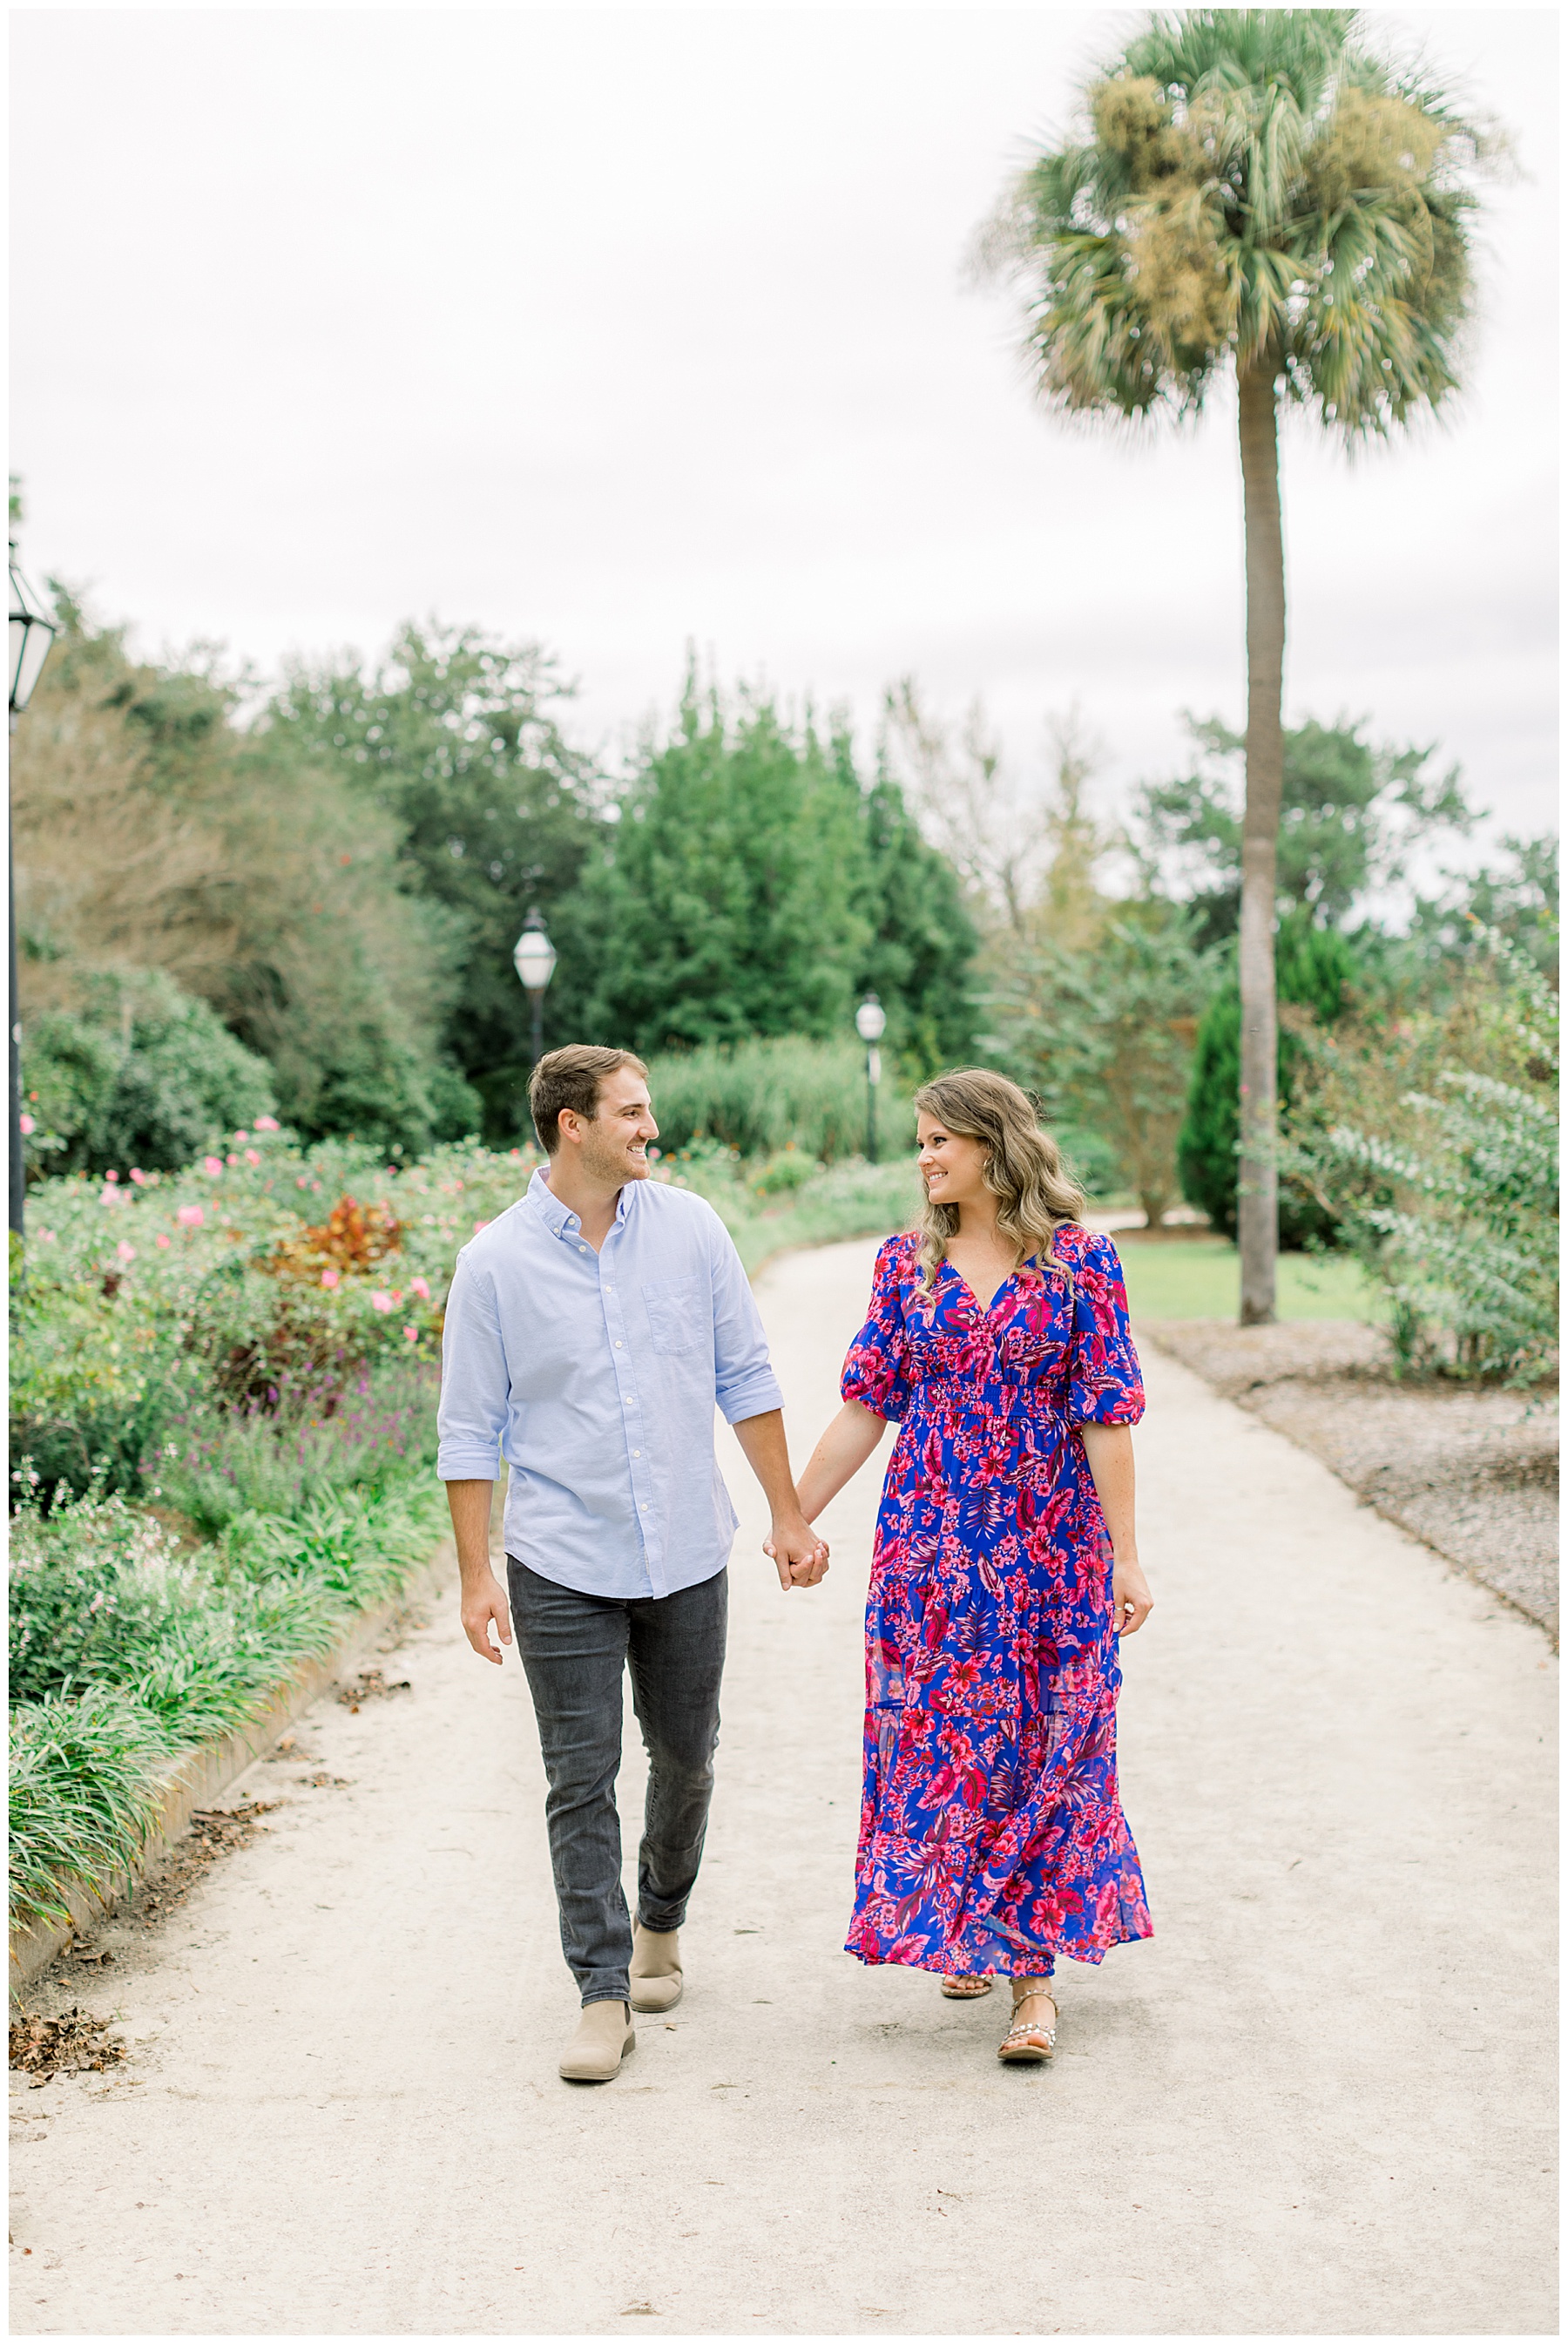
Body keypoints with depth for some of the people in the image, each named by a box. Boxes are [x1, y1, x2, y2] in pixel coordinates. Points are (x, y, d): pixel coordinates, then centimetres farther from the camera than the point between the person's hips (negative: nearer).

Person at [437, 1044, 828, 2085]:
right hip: (564, 1567, -2)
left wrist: (790, 1516, 4)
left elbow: (746, 1377, 6)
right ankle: (606, 1996, 6)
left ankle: (662, 1920, 40)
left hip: (687, 1555, 3)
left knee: (685, 1757, 15)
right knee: (582, 1781, -2)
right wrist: (477, 1575, -5)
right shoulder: (496, 1263, -6)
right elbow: (471, 1431, -2)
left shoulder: (691, 1228, 0)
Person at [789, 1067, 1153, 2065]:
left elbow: (1106, 1417, -6)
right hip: (930, 1541, 3)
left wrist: (1126, 1556, -8)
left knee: (1040, 1749, 1)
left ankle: (1033, 1972, 7)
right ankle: (965, 1935, 25)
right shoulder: (907, 1262, 4)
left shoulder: (1079, 1261, -5)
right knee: (937, 1743, 6)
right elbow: (867, 1404, 7)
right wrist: (795, 1516, 5)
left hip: (1048, 1546, -3)